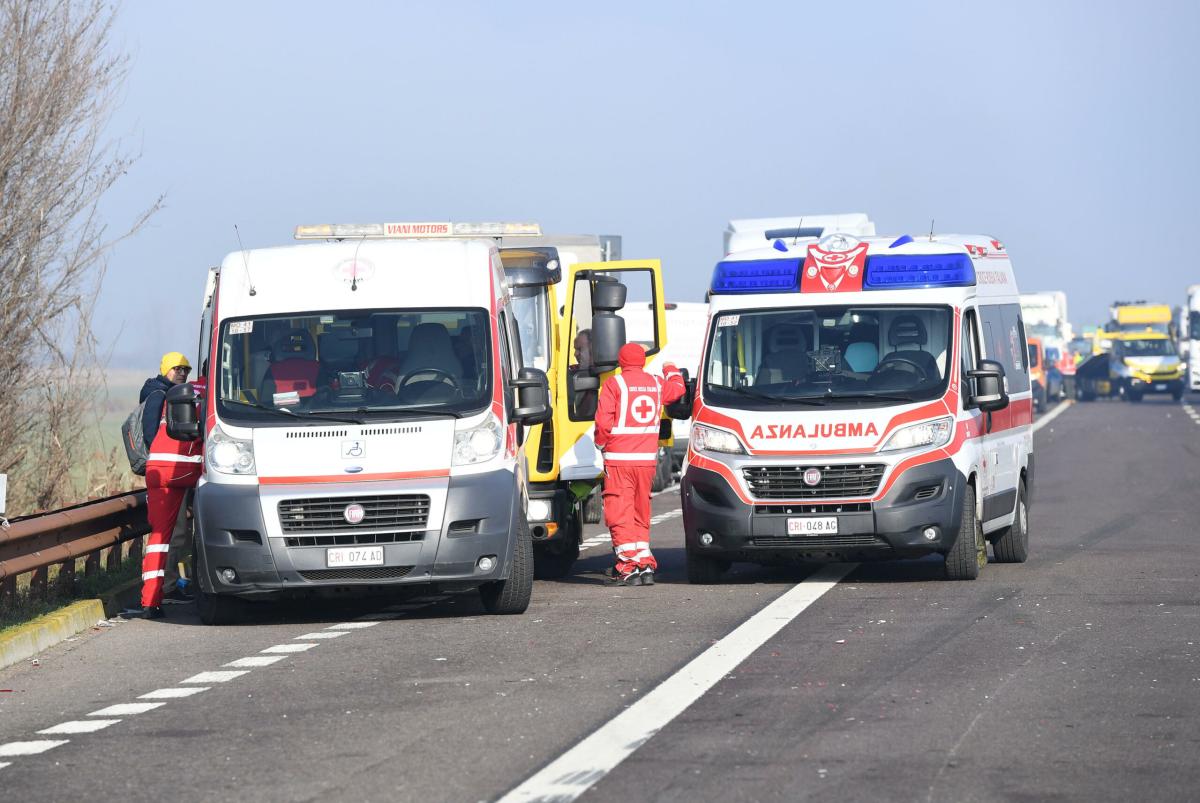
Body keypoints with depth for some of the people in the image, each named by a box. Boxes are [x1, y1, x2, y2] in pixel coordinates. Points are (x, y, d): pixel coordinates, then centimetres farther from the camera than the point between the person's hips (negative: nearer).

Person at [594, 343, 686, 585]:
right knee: (641, 514, 15)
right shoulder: (657, 383, 9)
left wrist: (601, 444, 7)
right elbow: (678, 389, 32)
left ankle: (629, 567, -11)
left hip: (619, 458, -5)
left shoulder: (614, 384, -6)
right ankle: (645, 565, 11)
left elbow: (603, 422, -11)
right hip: (647, 458, 5)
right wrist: (671, 370, 52)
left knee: (620, 513, -3)